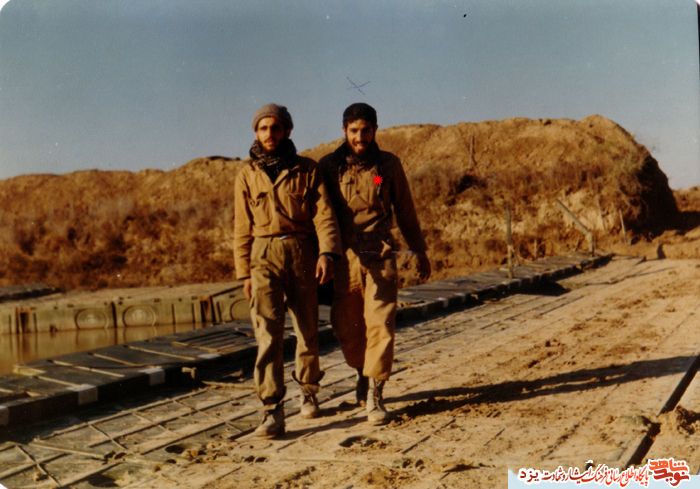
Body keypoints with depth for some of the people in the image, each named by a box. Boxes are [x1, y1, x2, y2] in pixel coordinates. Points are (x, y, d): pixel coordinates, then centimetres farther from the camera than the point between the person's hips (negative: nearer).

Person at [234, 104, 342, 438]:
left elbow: (324, 214, -3)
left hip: (301, 253, 0)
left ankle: (308, 391, 32)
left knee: (308, 330, 9)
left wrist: (327, 252, -18)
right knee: (268, 332, -11)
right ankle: (272, 412, -11)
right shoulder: (247, 176, 10)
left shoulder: (307, 170, 5)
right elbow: (242, 228, 12)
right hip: (264, 256, 0)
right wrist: (244, 273, 8)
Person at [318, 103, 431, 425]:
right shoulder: (329, 166, 5)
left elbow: (405, 211, 15)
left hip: (380, 256, -1)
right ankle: (363, 372, 35)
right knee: (345, 327, 7)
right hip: (344, 257, 1)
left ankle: (374, 396, 0)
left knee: (380, 325, -8)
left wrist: (419, 251, 20)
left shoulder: (388, 165, 6)